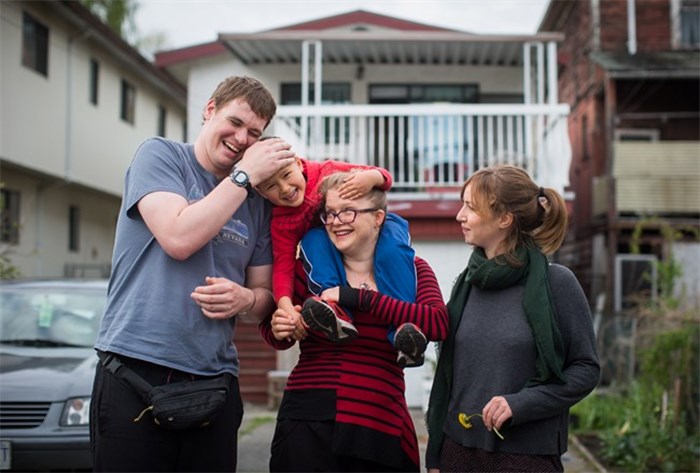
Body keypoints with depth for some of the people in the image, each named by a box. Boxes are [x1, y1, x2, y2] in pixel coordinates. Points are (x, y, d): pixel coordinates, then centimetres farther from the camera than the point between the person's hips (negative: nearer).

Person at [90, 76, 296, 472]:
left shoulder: (257, 202, 13)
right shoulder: (160, 155, 1)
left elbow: (266, 297, 17)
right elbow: (179, 238, -14)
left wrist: (245, 299, -7)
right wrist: (245, 174, -9)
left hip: (214, 380, 4)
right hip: (136, 369, -4)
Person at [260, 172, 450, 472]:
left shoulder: (411, 269, 3)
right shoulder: (311, 263, 1)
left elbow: (438, 324, -15)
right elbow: (272, 331, 11)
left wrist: (357, 298, -19)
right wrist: (280, 331, -14)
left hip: (384, 427, 1)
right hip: (309, 424, -1)